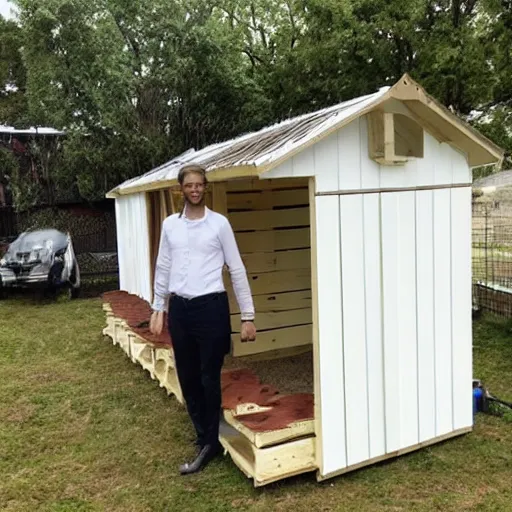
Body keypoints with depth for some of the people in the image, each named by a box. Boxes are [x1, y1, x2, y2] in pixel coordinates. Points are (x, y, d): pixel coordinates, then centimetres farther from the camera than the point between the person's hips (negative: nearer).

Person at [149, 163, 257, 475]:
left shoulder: (219, 223, -3)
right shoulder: (170, 224, 9)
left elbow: (237, 270, -3)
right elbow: (163, 269, 15)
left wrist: (248, 316, -5)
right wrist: (158, 309, 13)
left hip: (211, 306, -4)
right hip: (179, 308, 5)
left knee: (209, 379, 1)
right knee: (188, 379, 11)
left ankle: (209, 444, 17)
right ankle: (207, 440, 27)